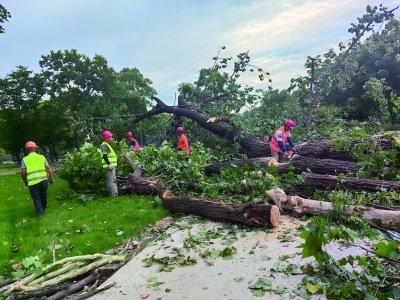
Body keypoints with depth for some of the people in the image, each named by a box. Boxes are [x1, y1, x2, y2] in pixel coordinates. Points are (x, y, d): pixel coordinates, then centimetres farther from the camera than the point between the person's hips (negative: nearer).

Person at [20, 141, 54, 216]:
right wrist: (51, 178, 13)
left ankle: (40, 214, 9)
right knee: (44, 197, 22)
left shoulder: (25, 159, 3)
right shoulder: (42, 157, 6)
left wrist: (25, 182, 15)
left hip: (33, 183, -2)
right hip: (44, 180, 2)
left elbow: (23, 173, -1)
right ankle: (44, 210, 41)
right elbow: (49, 169, 3)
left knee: (36, 199, 9)